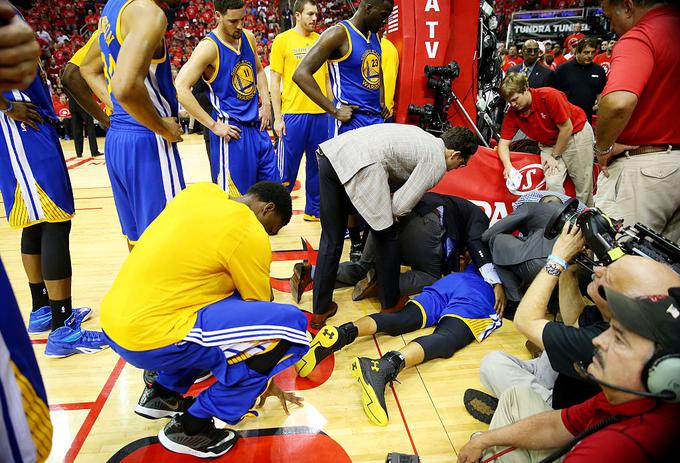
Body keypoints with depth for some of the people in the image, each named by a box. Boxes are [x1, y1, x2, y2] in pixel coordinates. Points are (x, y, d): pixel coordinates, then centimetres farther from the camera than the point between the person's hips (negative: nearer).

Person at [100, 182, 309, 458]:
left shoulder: (200, 192, 8)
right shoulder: (249, 234, -11)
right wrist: (266, 380, 16)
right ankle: (191, 426, 1)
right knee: (290, 325, -12)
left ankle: (163, 393, 23)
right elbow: (260, 314, 1)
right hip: (150, 340, -9)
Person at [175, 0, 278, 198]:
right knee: (232, 198, -2)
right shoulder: (209, 47, -14)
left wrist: (266, 103, 9)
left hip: (257, 127, 7)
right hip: (231, 132, -7)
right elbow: (180, 88, -20)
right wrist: (214, 125, -20)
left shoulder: (248, 38, 7)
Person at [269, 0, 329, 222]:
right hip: (293, 113, -4)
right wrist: (277, 117, -7)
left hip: (321, 114, 4)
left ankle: (313, 210, 23)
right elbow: (275, 80, -1)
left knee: (318, 166, 10)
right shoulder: (283, 40, 0)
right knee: (287, 169, 0)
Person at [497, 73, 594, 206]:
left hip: (576, 133, -4)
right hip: (549, 143, 4)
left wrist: (555, 156, -15)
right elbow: (503, 143, -13)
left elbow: (566, 128, -22)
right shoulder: (512, 113, -15)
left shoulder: (549, 96, -28)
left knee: (583, 185, 0)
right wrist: (508, 166, -32)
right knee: (552, 183, -15)